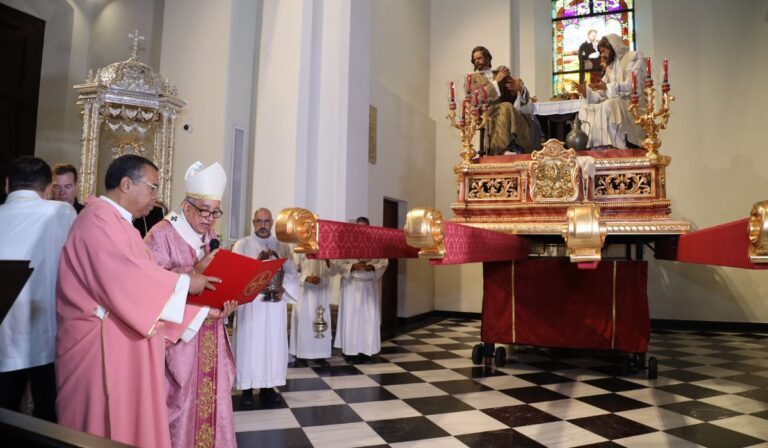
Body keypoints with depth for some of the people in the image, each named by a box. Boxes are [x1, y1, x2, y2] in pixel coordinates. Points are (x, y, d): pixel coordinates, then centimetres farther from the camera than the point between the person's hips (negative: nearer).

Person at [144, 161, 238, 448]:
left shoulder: (210, 236, 11)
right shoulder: (162, 234, -10)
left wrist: (227, 302, -7)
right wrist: (194, 270, -27)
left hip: (210, 336, 6)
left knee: (213, 397, 9)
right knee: (182, 400, 1)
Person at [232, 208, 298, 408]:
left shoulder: (282, 247, 12)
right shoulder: (242, 245, 4)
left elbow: (291, 273, 5)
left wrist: (283, 289, -13)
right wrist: (258, 260, -21)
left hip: (275, 303, 3)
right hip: (250, 303, -2)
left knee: (273, 344, 4)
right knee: (249, 344, -2)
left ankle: (268, 387, 14)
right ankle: (247, 390, 7)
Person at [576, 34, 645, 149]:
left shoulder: (633, 57, 3)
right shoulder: (610, 67, 23)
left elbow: (633, 85, -13)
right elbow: (602, 95, 14)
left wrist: (608, 87, -20)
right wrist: (586, 91, -2)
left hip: (632, 105, -7)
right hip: (615, 106, 7)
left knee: (609, 105, -34)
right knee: (585, 109, -8)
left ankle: (615, 147, -32)